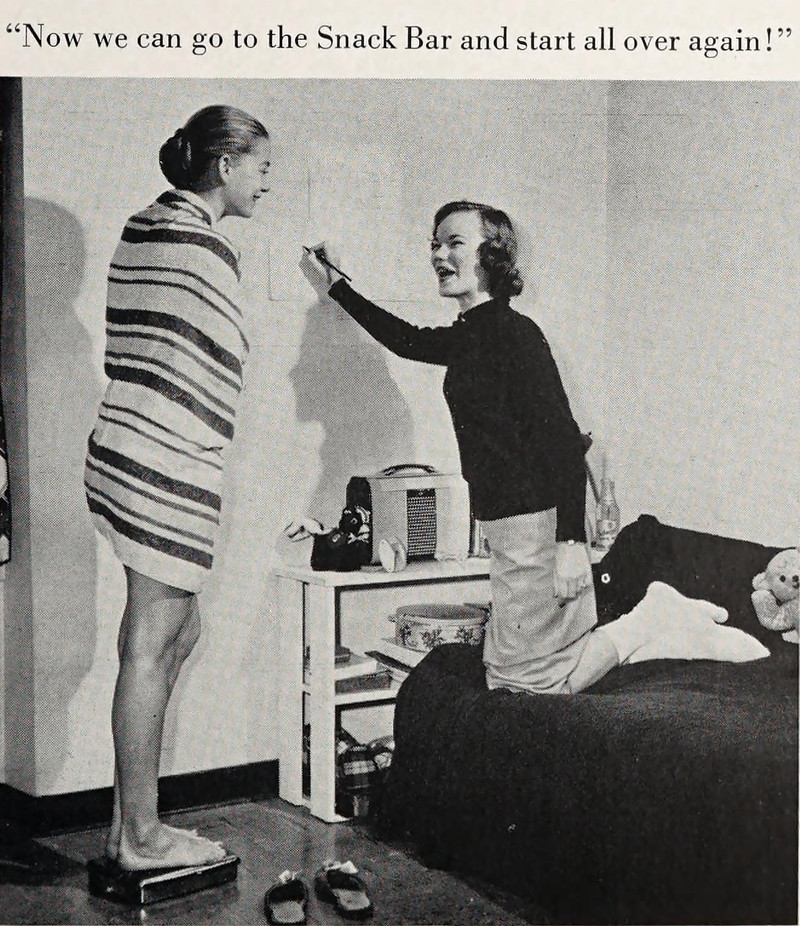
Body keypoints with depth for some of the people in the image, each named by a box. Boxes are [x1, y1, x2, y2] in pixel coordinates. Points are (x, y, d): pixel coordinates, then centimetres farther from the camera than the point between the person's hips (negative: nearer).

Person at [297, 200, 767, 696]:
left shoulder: (514, 333, -15)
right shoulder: (470, 337, 11)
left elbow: (564, 439, -21)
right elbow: (408, 340, 31)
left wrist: (571, 542, -27)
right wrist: (338, 286, 31)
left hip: (536, 528, -9)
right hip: (510, 528, 9)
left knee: (529, 685, -3)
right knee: (503, 676, 16)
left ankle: (656, 629, 8)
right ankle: (656, 621, 19)